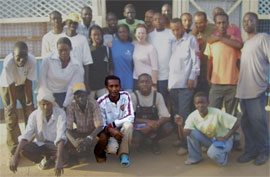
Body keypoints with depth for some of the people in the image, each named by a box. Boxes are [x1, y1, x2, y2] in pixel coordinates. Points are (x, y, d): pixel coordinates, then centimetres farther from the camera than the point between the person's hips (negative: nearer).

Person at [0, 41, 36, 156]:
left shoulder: (32, 61, -31)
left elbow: (28, 83, -20)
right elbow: (11, 85, -27)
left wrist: (28, 101, -14)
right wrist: (12, 103, -20)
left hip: (23, 85, 2)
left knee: (30, 112, 2)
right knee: (11, 116, -3)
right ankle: (14, 149, 9)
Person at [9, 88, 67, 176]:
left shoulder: (60, 113, -22)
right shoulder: (34, 115, -12)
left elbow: (61, 136, -33)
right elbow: (25, 135, -22)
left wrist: (59, 159, -45)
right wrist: (15, 156, -35)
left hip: (55, 145, -2)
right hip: (40, 144, 2)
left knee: (64, 157, -34)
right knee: (24, 149, -28)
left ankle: (50, 159, 4)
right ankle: (45, 158, 3)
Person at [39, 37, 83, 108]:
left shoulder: (75, 65, -10)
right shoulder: (48, 60, -14)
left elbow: (72, 87, -9)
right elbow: (42, 80, -8)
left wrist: (65, 105, -9)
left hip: (64, 96, 1)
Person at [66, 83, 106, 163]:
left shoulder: (93, 104, -27)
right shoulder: (71, 107, -22)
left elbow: (100, 126, -30)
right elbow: (68, 129, -23)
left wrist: (89, 138, -47)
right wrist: (75, 142, -43)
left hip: (93, 132, -1)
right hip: (79, 133, 1)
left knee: (104, 136, -32)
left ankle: (98, 153, 3)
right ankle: (85, 152, 9)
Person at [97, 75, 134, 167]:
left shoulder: (125, 96, -9)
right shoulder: (101, 102, -11)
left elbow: (131, 117, -17)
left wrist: (112, 124, -23)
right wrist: (110, 130, -33)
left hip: (124, 131, 1)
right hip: (111, 132, 0)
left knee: (128, 124, -33)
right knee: (111, 149, -30)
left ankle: (124, 154, -17)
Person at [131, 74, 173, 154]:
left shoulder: (158, 96, -8)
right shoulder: (133, 96, -11)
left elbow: (166, 117, -14)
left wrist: (152, 126, -29)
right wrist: (147, 121, -27)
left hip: (154, 126, 2)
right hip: (139, 126, -2)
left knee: (168, 127, -28)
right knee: (135, 138, -35)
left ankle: (155, 141, 6)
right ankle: (142, 141, 7)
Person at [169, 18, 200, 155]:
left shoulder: (191, 39, 2)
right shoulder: (174, 43, 21)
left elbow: (195, 60, -4)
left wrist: (192, 77, -12)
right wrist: (170, 82, 14)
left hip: (186, 83, -7)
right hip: (173, 83, 7)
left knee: (184, 114, -9)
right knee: (175, 114, 9)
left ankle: (186, 144, -4)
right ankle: (179, 138, 19)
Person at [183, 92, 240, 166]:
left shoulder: (217, 113, -27)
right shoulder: (193, 116, -16)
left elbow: (237, 122, -25)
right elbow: (185, 133, -23)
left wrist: (226, 138, -24)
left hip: (222, 139, -4)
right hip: (208, 139, 4)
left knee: (212, 153, -35)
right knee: (191, 133, -23)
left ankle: (223, 156, 3)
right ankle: (195, 157, -1)